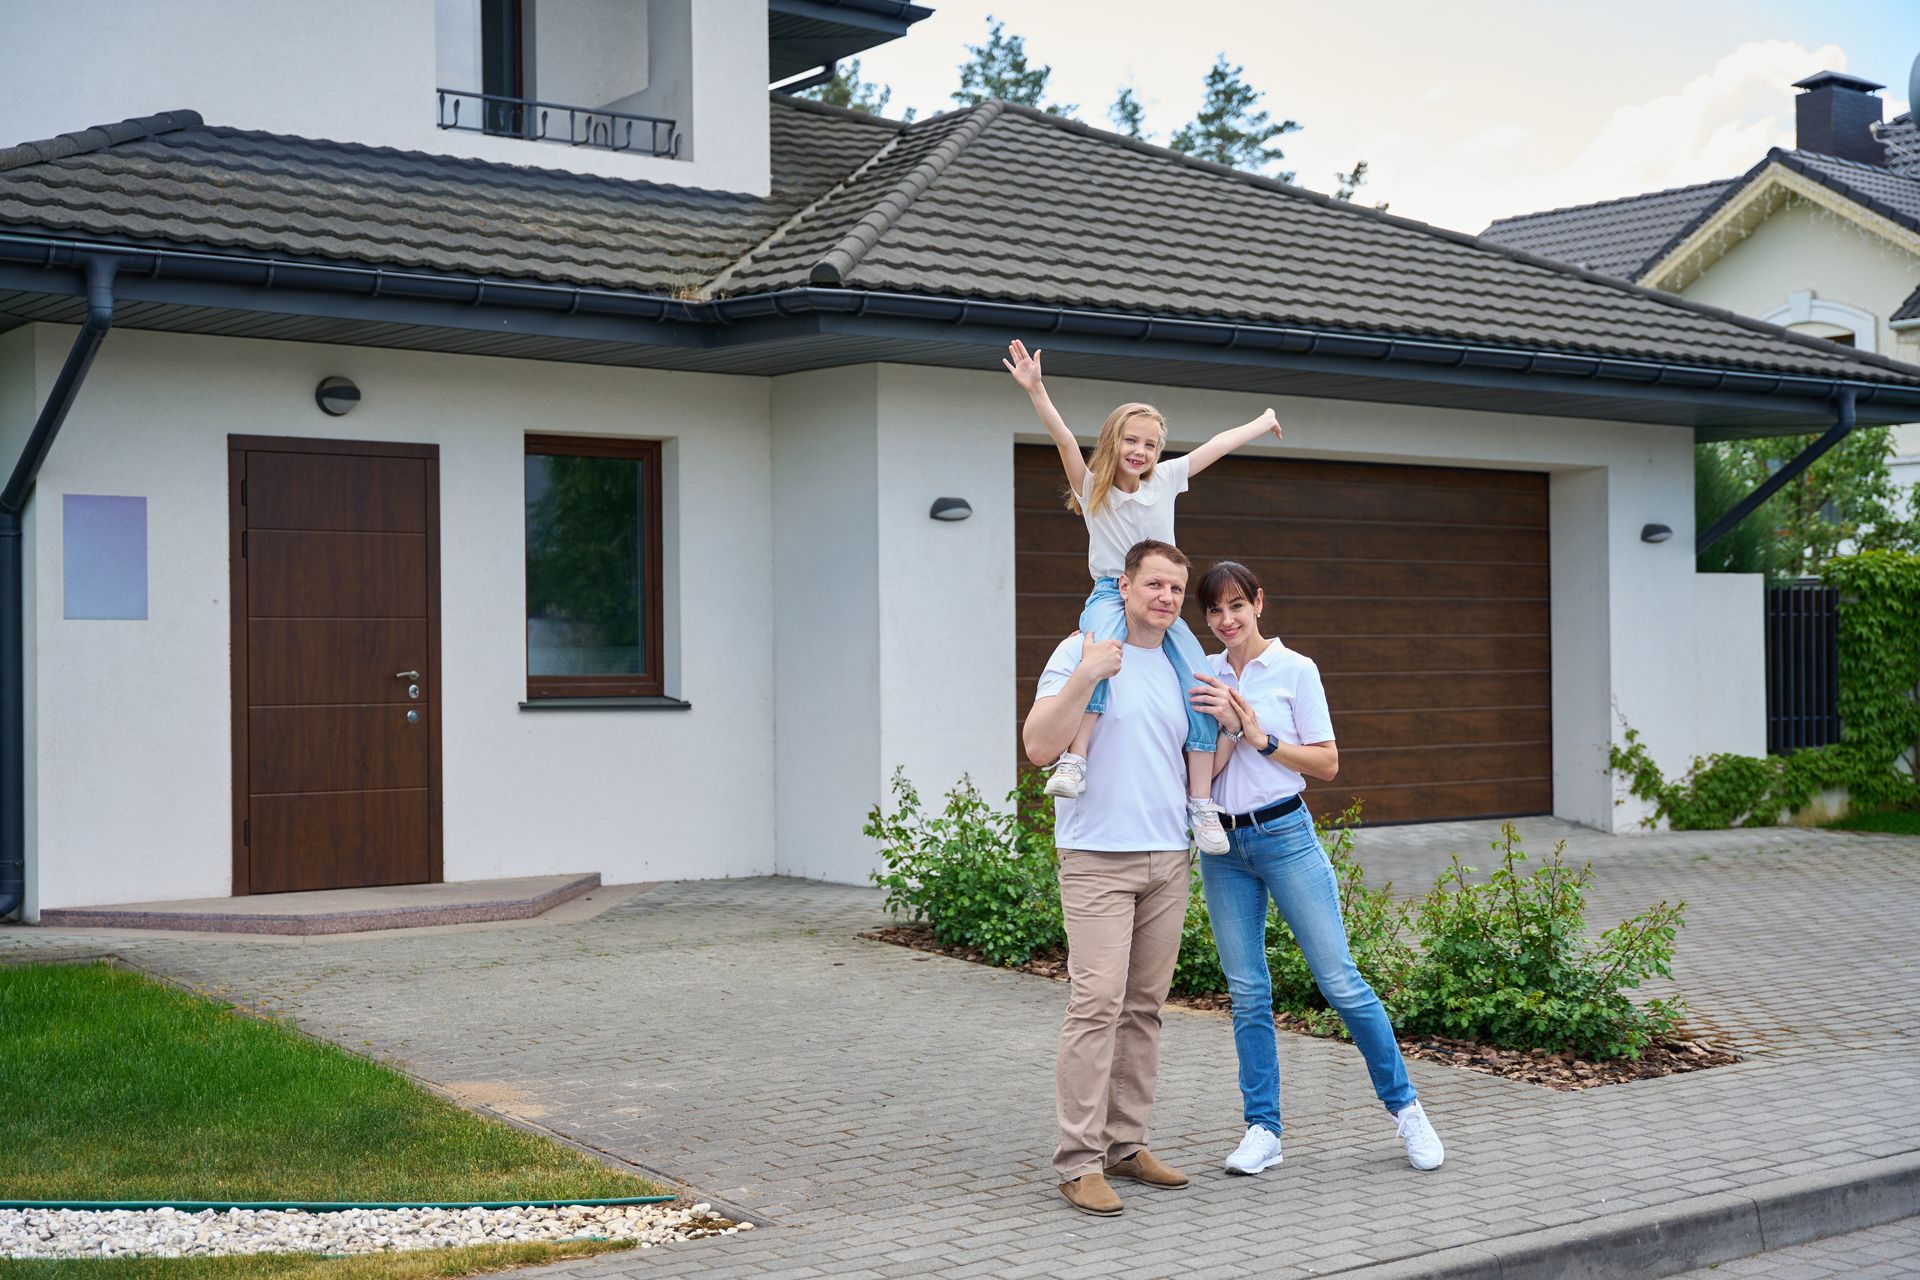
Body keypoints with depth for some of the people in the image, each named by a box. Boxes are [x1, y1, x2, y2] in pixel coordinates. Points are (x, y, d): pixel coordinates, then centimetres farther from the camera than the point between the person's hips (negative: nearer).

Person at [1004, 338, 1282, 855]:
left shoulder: (1166, 480, 10)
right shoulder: (1092, 486, -1)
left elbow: (1217, 445, 20)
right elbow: (1065, 440, -16)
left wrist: (1262, 423, 31)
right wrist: (1035, 390, -31)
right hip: (1110, 597, -4)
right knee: (1103, 650, -39)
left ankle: (1201, 802, -9)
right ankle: (1074, 760, -42)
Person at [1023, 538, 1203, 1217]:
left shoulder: (1180, 670, 16)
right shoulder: (1082, 652, -4)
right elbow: (1039, 747, -15)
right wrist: (1085, 676, -25)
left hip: (1168, 857, 7)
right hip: (1097, 856, -7)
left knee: (1144, 1006, 8)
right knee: (1097, 1003, -12)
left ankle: (1126, 1142, 16)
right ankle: (1079, 1161, -9)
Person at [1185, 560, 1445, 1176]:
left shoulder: (1295, 670, -2)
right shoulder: (1205, 678, 8)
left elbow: (1327, 762, -3)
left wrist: (1261, 737, -13)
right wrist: (1228, 729, -13)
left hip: (1284, 835, -4)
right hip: (1222, 845, 4)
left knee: (1339, 980, -4)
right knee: (1247, 993, 6)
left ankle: (1404, 1106, 9)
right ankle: (1262, 1129, 12)